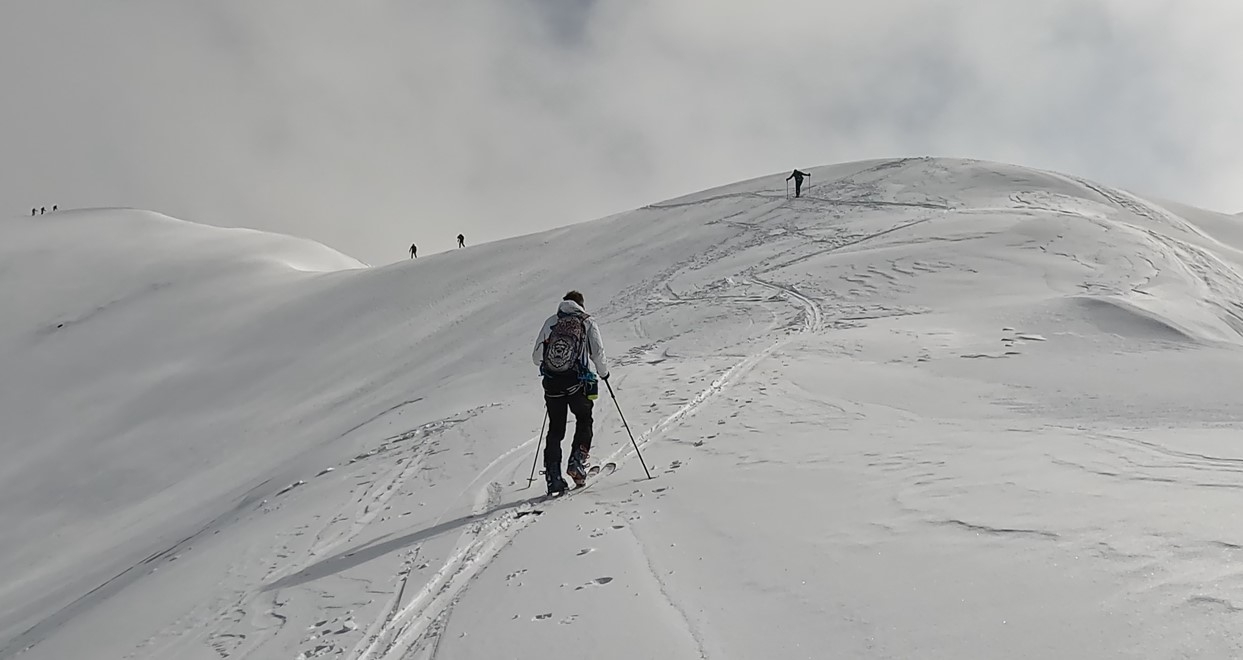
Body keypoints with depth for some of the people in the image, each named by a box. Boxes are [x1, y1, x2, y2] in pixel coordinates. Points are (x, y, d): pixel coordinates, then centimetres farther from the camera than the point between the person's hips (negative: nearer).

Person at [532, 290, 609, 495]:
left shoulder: (550, 322, 11)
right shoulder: (587, 322, 4)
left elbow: (536, 356, 10)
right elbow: (598, 353, -5)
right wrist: (604, 372, 13)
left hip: (552, 383, 2)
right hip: (577, 383, -2)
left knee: (555, 429, 11)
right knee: (584, 421, 20)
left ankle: (553, 478, 7)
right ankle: (577, 462, 4)